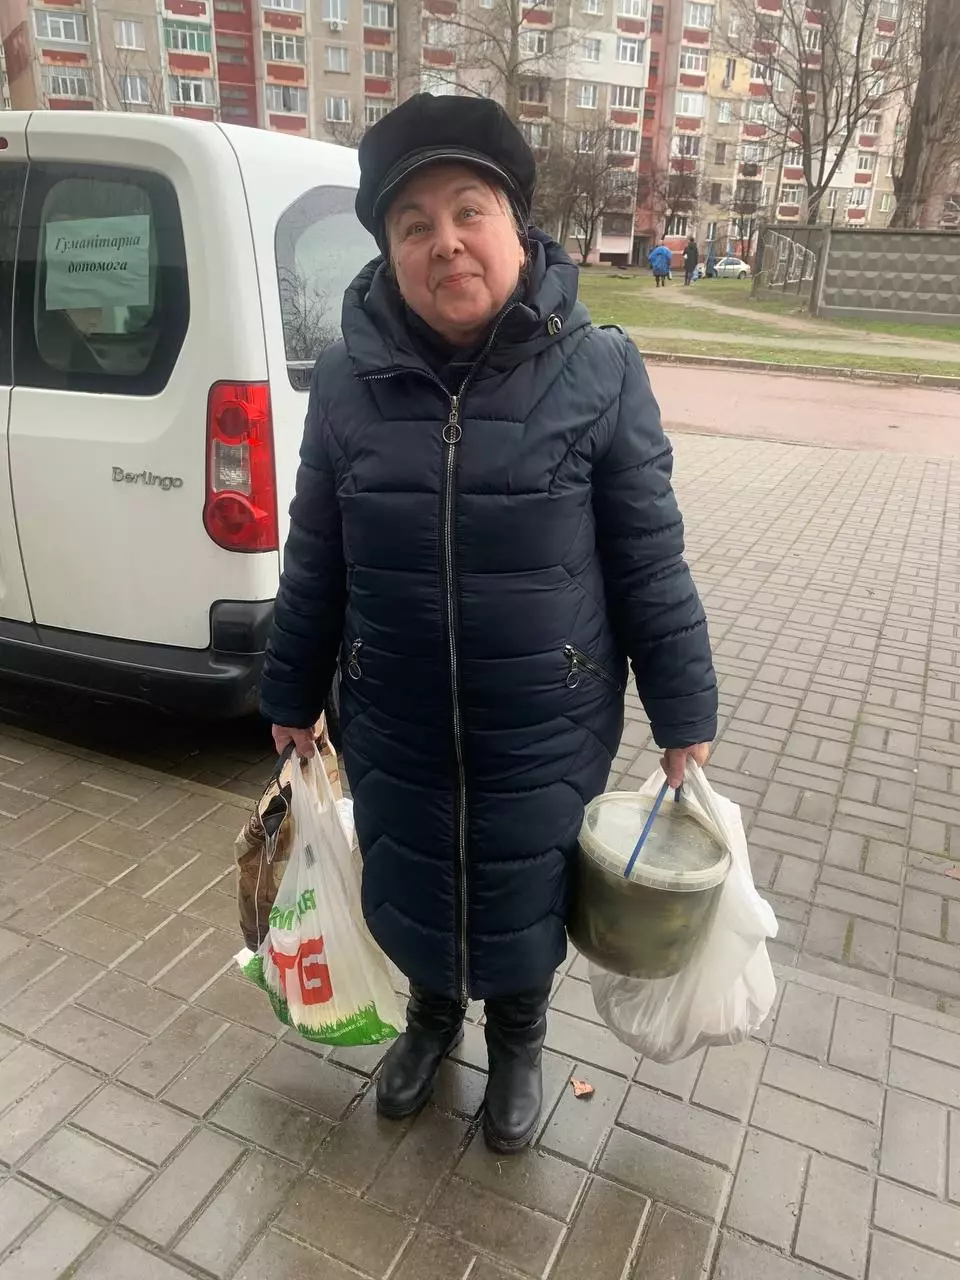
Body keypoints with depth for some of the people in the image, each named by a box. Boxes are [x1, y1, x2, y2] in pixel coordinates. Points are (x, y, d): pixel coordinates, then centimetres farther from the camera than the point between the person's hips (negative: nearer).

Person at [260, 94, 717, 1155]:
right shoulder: (348, 381, -6)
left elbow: (650, 563, -7)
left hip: (545, 733, -2)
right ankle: (432, 1014, 56)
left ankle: (517, 1042, 52)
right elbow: (315, 563, 3)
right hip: (393, 730, 3)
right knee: (405, 897, 21)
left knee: (524, 904, 18)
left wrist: (684, 720, -2)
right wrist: (291, 698, 10)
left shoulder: (600, 373, -12)